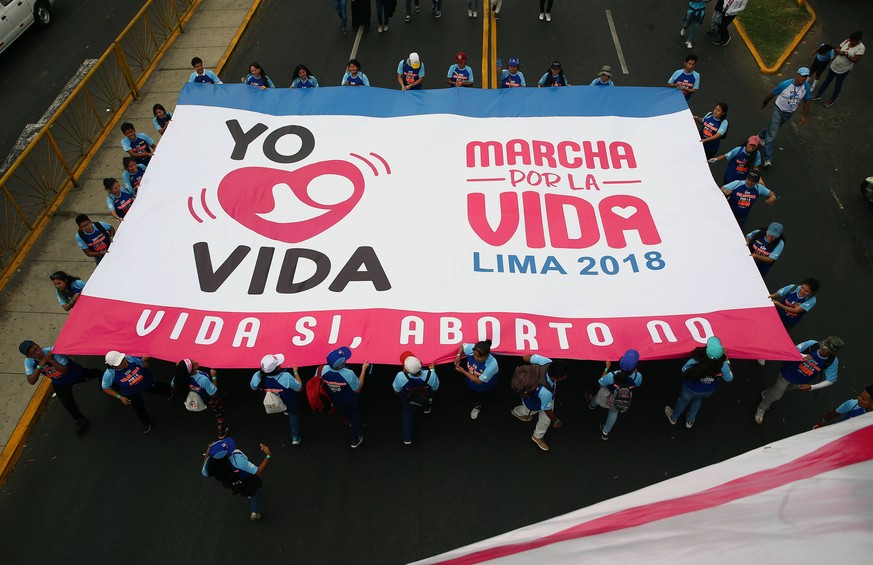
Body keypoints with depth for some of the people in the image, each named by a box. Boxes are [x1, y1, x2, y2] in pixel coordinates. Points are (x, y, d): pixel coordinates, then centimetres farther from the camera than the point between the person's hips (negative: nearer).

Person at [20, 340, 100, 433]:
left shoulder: (52, 351, -37)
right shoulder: (28, 362, -24)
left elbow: (65, 370, -36)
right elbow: (31, 381, -28)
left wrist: (50, 360, -47)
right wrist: (39, 366, -39)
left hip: (75, 374, -3)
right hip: (59, 383, 3)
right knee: (68, 403, 8)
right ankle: (80, 421, 31)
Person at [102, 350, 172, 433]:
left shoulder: (131, 358, -36)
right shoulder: (109, 374, -38)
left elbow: (145, 366, -17)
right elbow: (105, 388, -19)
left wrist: (144, 360, -40)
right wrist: (119, 397, -21)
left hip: (146, 382, 1)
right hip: (131, 393, -1)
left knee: (156, 389, 32)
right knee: (139, 408, 18)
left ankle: (167, 390, 70)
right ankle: (146, 422, 52)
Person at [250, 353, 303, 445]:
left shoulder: (257, 376, -34)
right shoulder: (286, 377, -43)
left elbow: (253, 388, -9)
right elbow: (300, 388, -23)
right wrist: (296, 372, -14)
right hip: (290, 405, -3)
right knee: (294, 414, 29)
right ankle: (296, 437, 38)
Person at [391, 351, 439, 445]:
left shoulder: (400, 376, -44)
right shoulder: (430, 375, -42)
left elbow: (396, 391, -18)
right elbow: (435, 388, -16)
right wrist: (432, 370, -6)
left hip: (407, 402, -1)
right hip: (426, 400, 2)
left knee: (407, 416, 29)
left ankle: (407, 438, 39)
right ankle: (426, 409, 66)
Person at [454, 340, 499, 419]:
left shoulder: (492, 364, -40)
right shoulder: (471, 348, -31)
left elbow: (479, 381, -29)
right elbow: (462, 346, -4)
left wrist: (463, 371, -27)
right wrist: (458, 355, -23)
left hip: (485, 385, -3)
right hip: (470, 380, 3)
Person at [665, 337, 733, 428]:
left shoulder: (695, 361, -41)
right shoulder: (723, 365, -34)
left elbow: (684, 371, -20)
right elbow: (729, 378, -13)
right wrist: (727, 359, -12)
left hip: (691, 390, -2)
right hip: (709, 391, 2)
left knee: (683, 401, 29)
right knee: (697, 400, 37)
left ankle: (673, 418, 58)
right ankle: (690, 421, 59)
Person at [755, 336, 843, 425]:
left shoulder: (833, 362, -28)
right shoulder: (812, 344, -33)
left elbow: (831, 380, -16)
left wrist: (811, 387, -22)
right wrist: (801, 356, -45)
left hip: (801, 382, 3)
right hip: (788, 373, -3)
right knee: (776, 395, 14)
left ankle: (766, 394, 63)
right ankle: (761, 408, 43)